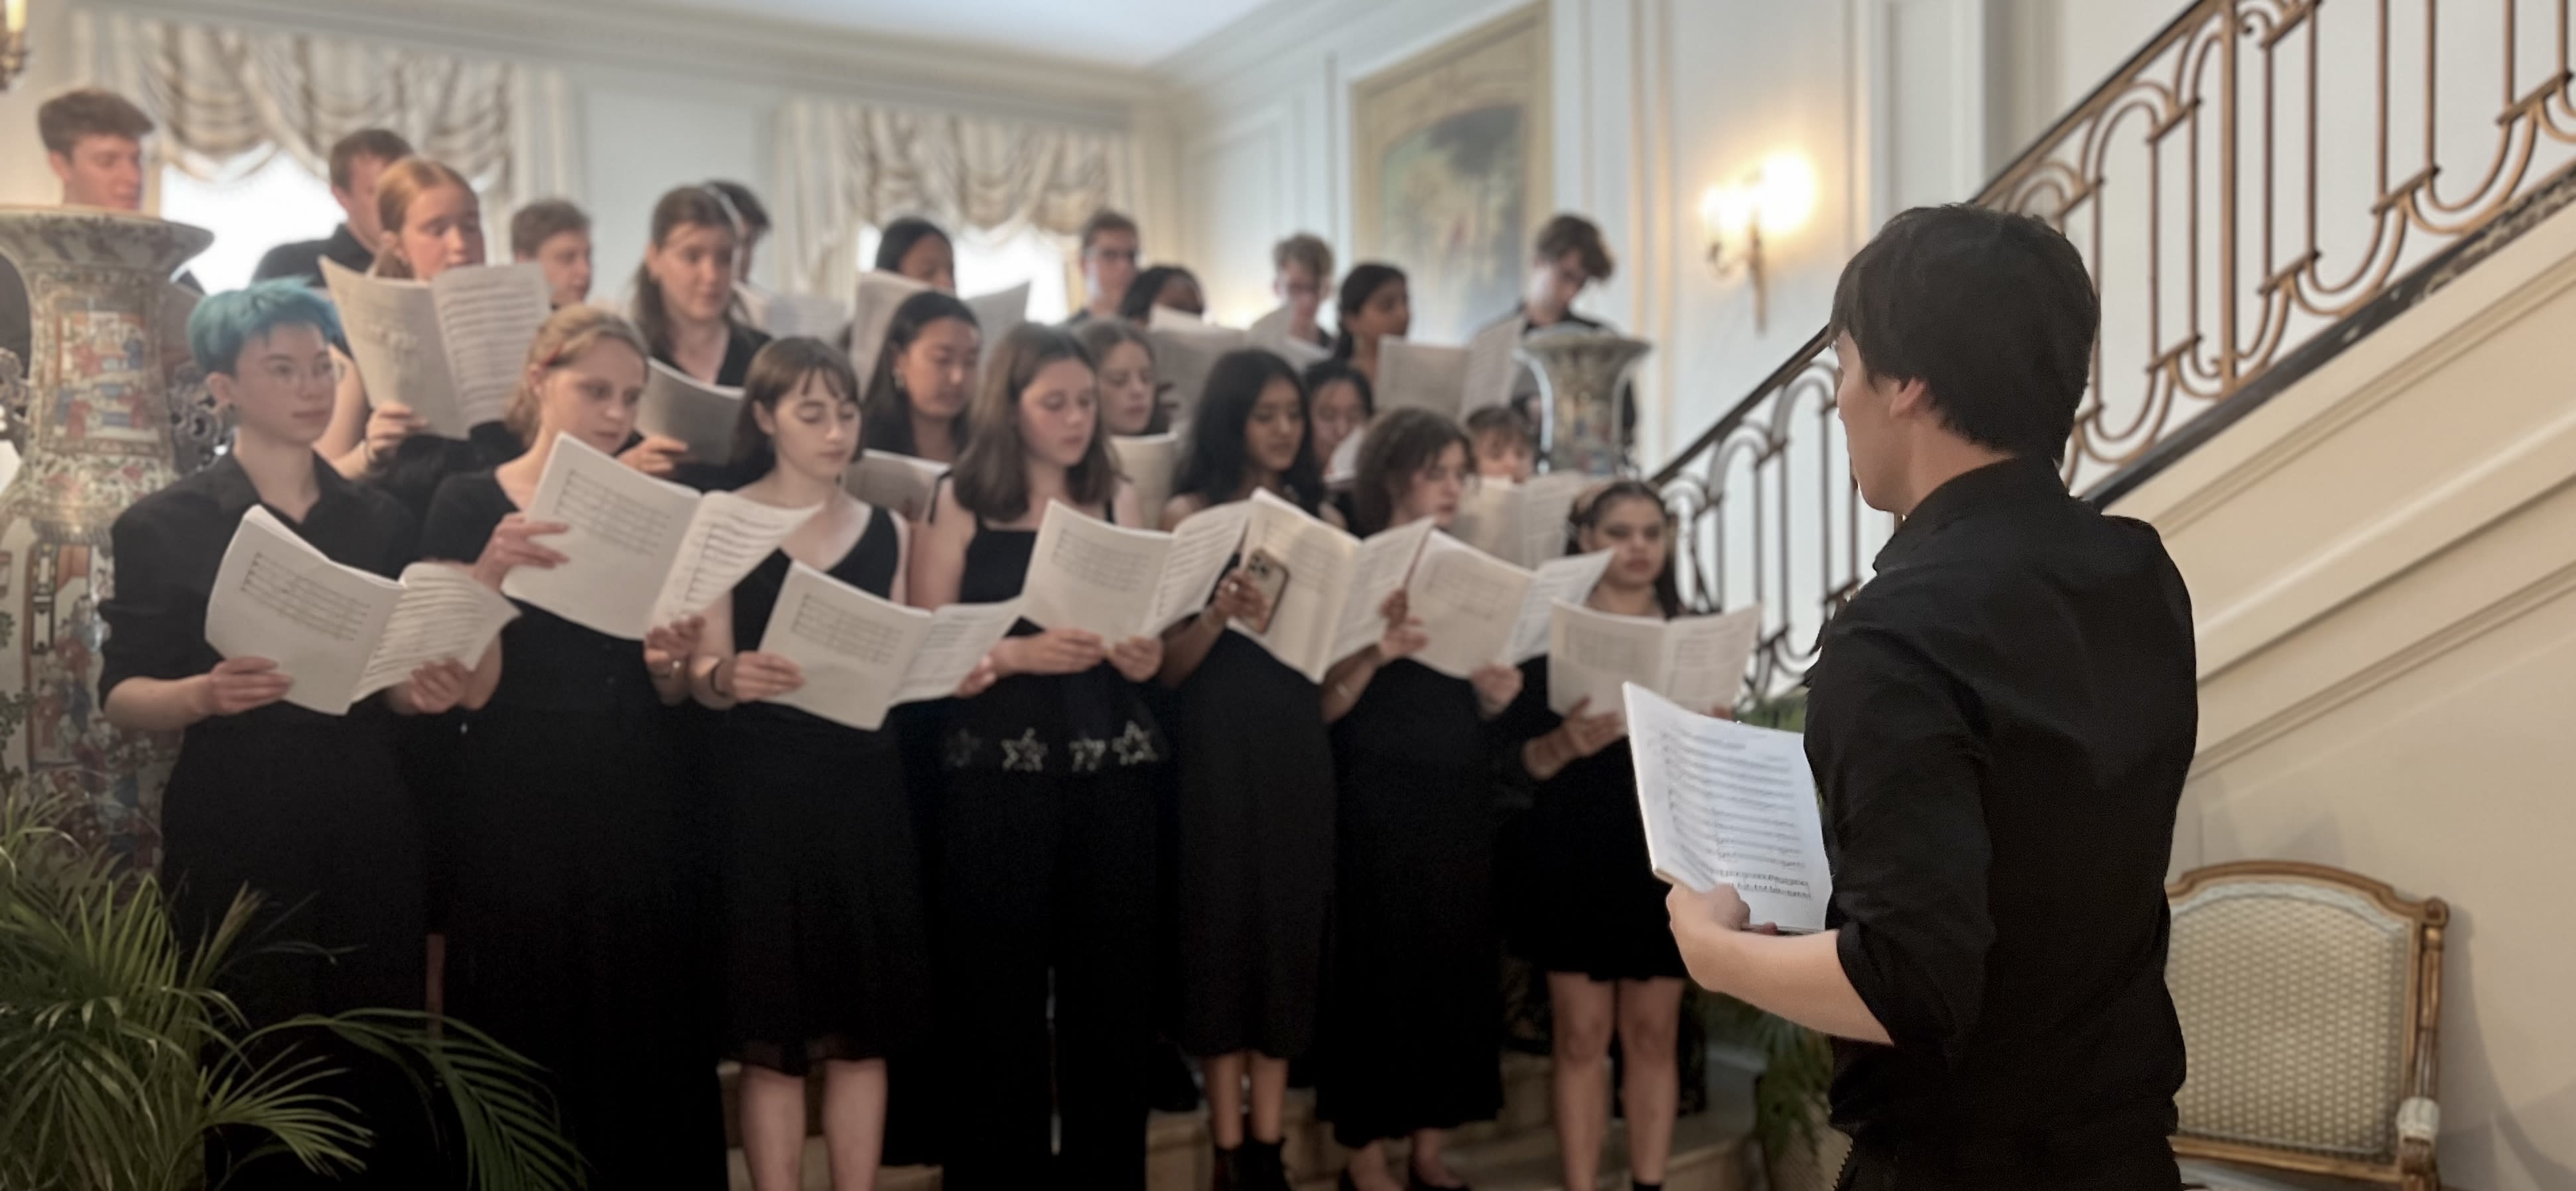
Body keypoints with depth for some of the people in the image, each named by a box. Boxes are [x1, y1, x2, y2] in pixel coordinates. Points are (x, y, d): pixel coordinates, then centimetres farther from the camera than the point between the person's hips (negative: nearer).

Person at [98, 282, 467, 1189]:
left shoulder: (382, 520, 10)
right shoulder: (166, 525, -2)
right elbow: (120, 696, -4)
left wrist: (419, 692, -5)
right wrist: (205, 694, -23)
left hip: (369, 832, 3)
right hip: (235, 839, -3)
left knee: (382, 1077, 4)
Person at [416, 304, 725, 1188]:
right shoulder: (470, 504, -3)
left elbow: (669, 697, 10)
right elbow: (473, 690, -10)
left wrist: (671, 661, -13)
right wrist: (489, 576, -26)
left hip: (639, 808, 4)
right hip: (521, 811, -3)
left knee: (649, 1039, 7)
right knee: (533, 1053, 3)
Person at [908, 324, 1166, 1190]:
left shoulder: (1118, 500, 10)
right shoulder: (960, 503, 1)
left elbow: (1152, 634, 13)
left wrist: (1144, 655, -9)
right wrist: (1020, 652, -18)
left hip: (1113, 771, 3)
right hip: (998, 775, -3)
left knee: (1112, 985, 6)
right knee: (998, 992, 3)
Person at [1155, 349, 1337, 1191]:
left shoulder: (1320, 520, 11)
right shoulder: (1189, 515, -1)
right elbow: (1168, 666, -6)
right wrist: (1219, 616, -24)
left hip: (1299, 740, 4)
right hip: (1218, 741, -4)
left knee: (1292, 924, 6)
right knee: (1225, 925, 1)